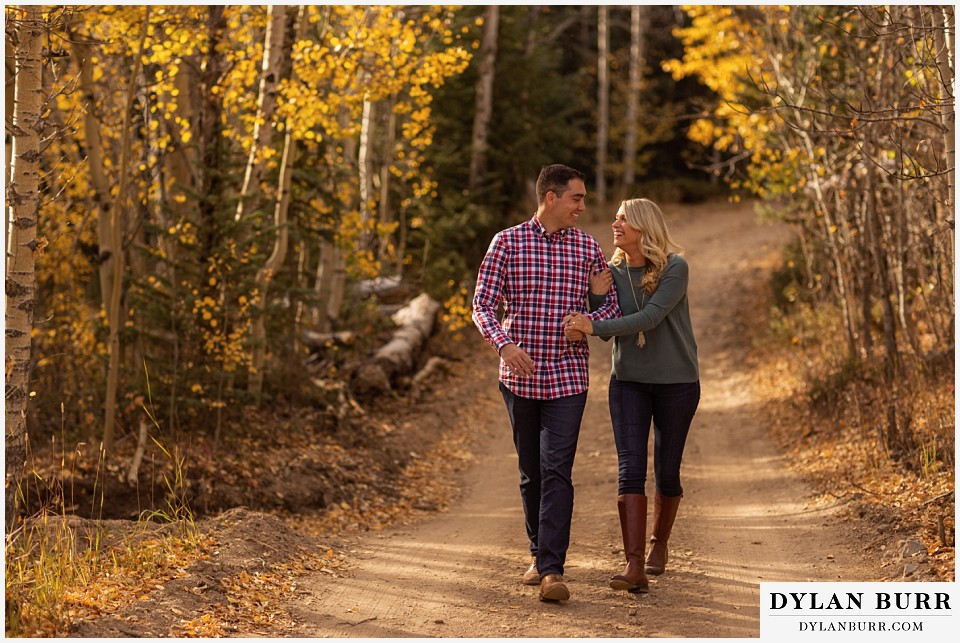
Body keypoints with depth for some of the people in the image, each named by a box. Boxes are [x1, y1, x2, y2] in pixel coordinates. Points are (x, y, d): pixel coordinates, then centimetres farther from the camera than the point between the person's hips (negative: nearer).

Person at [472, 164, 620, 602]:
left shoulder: (586, 247, 4)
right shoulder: (507, 242, -1)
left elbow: (611, 303, 10)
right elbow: (483, 305, -4)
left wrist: (588, 322, -13)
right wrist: (504, 343, -22)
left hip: (567, 377, 0)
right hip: (519, 376, 0)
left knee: (557, 472, -11)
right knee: (531, 472, 11)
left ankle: (551, 570, -14)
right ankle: (540, 553, 28)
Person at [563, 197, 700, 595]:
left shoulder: (675, 268, -14)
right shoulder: (614, 271, 1)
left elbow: (650, 317, -25)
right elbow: (605, 331, 1)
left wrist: (593, 326, -31)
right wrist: (595, 295, -17)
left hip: (676, 383, -3)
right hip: (629, 382, 3)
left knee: (666, 471, 8)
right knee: (630, 470, -12)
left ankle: (659, 544, 34)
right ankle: (635, 567, -18)